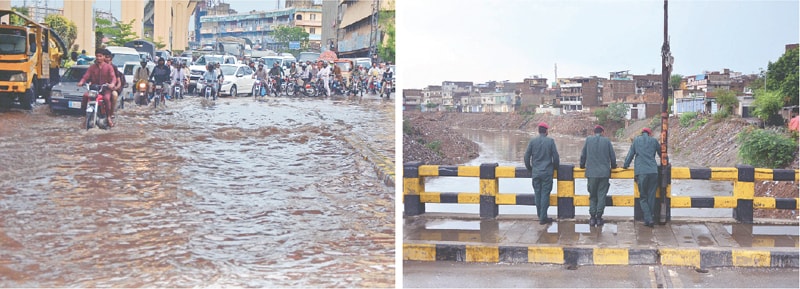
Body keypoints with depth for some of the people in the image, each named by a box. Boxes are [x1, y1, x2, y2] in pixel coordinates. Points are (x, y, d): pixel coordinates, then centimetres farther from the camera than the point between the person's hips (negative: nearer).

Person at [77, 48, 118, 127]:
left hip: (105, 88, -3)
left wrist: (112, 83, -32)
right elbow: (86, 76, 0)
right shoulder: (92, 67, 11)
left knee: (106, 98, -33)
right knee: (85, 95, -27)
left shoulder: (109, 67, 5)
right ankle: (83, 111, -12)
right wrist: (81, 82, -22)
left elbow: (113, 76, -9)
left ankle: (109, 117, -20)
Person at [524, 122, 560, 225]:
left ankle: (540, 215, 17)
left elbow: (527, 157, 2)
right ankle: (543, 218, 0)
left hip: (535, 173, 2)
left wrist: (529, 168, 16)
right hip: (547, 173, -2)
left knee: (537, 194, 10)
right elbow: (555, 157, -3)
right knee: (545, 194, 0)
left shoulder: (532, 141, 0)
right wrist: (555, 167, 15)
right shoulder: (550, 141, -4)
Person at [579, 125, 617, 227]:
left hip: (591, 172, 1)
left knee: (592, 196, 8)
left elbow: (583, 155, 8)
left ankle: (592, 218, 2)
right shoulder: (606, 141, 2)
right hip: (604, 172, -1)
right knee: (601, 195, 3)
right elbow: (612, 156, 6)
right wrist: (613, 166, 25)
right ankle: (599, 218, 0)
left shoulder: (588, 140, 3)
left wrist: (582, 165, 26)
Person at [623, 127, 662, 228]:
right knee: (651, 196, 8)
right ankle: (649, 218, 9)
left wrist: (625, 165, 27)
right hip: (653, 171, 1)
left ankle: (648, 219, -10)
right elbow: (661, 153, 23)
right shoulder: (654, 141, 12)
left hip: (641, 172, -1)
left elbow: (630, 154, 13)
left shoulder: (636, 140, 9)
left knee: (643, 197, 3)